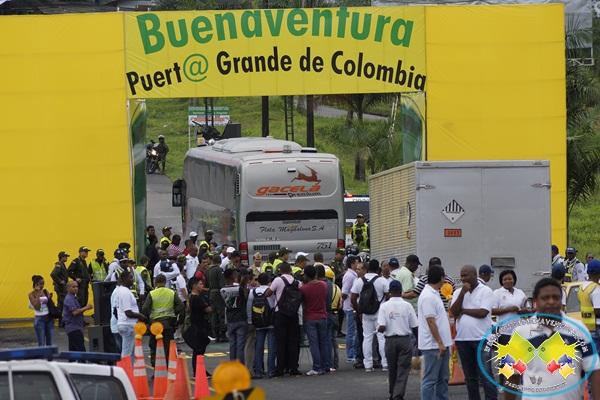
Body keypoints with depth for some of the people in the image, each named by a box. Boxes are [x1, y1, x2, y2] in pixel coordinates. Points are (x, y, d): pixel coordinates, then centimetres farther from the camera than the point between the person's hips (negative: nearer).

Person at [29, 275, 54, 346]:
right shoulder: (32, 294, -6)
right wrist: (38, 294, -17)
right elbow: (37, 306, -19)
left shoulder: (45, 292, 6)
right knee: (41, 344, -4)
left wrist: (50, 298, -11)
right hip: (39, 319, -5)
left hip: (49, 318, 5)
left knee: (49, 342, 10)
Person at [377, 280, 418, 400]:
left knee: (392, 369, 16)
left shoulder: (384, 306, -6)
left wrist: (378, 329, 11)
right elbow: (414, 327, -2)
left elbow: (381, 328, -12)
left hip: (390, 340, 1)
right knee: (403, 370, -1)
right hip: (405, 340, -1)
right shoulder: (407, 306, -6)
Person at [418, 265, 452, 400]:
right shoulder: (428, 297, -17)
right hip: (433, 345, -10)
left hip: (441, 344, 10)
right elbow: (431, 322, -21)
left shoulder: (434, 294, 14)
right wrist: (440, 343, -21)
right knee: (430, 379, -6)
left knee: (443, 378, 14)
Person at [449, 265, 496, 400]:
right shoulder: (458, 293, 11)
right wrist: (463, 292, -9)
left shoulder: (485, 291, -3)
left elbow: (483, 313, -15)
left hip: (481, 338, -5)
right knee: (470, 377, 11)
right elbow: (454, 312, -3)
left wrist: (463, 310, -4)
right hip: (462, 338, 5)